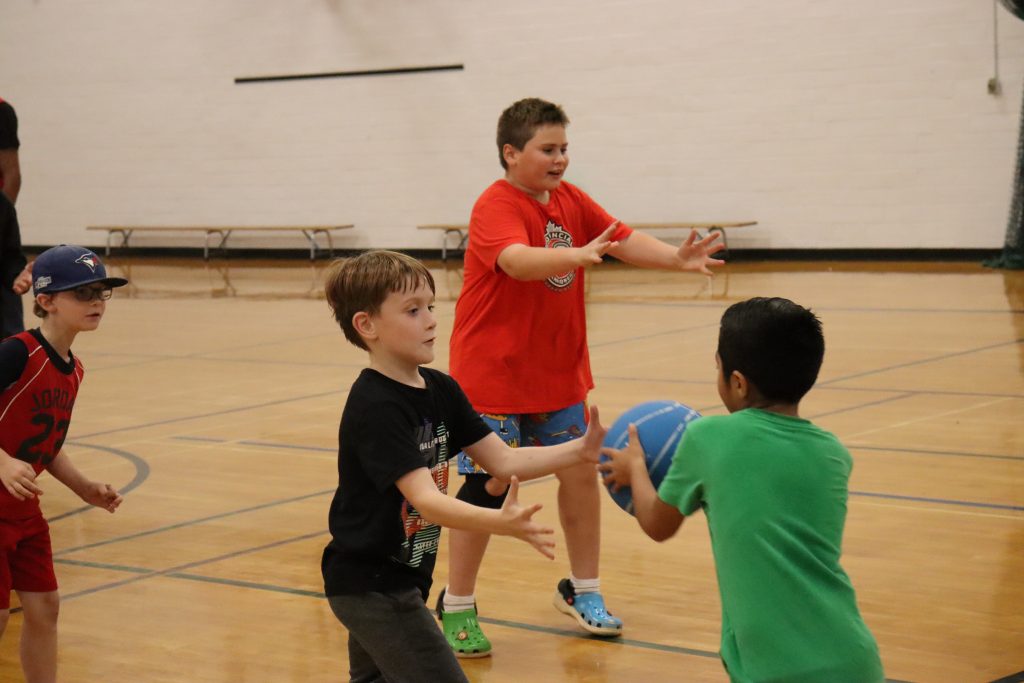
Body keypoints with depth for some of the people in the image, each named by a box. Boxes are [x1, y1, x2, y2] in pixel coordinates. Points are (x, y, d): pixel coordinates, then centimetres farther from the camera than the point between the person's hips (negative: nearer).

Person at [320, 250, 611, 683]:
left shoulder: (440, 390, 3)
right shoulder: (374, 407, -23)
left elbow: (505, 461, 2)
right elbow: (425, 499, -32)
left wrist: (580, 451, -12)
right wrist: (500, 523, -47)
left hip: (404, 578, 9)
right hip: (369, 584, -9)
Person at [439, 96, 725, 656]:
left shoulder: (570, 200, 4)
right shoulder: (496, 207, -19)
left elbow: (623, 240, 0)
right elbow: (517, 259, -39)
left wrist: (676, 258, -19)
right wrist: (577, 255, -56)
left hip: (559, 372, 7)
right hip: (492, 373, -7)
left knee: (581, 471, 8)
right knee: (487, 484, -4)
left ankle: (581, 590, 26)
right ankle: (456, 607, 11)